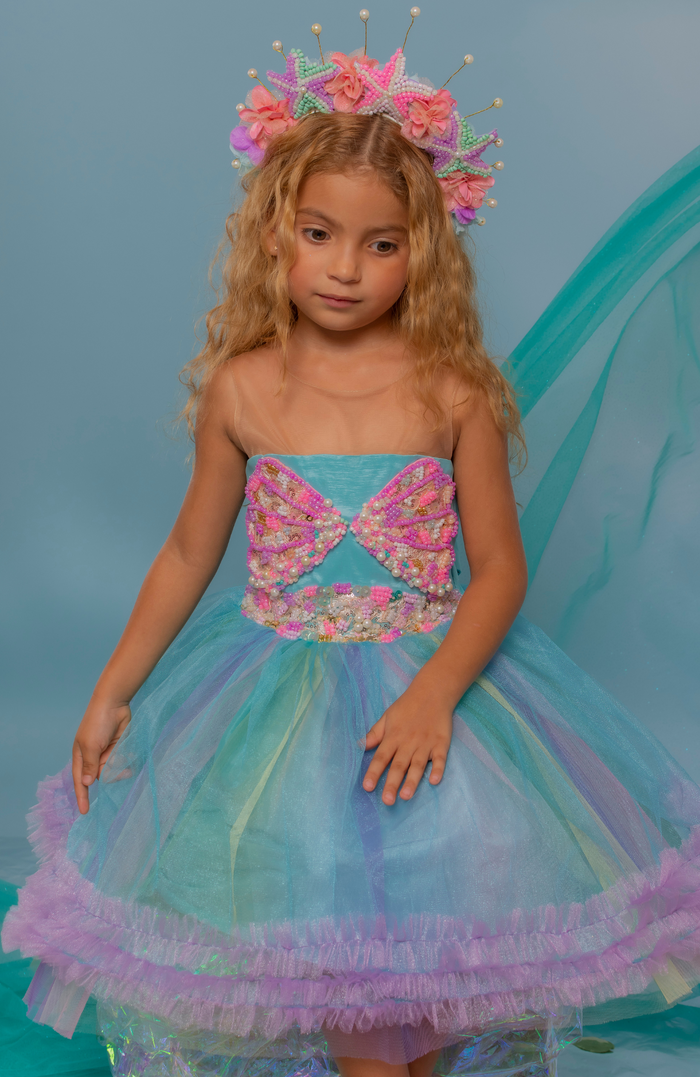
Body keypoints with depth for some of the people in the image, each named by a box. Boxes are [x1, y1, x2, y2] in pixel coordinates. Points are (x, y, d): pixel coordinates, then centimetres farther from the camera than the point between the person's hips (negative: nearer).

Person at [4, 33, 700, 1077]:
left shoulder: (453, 389, -9)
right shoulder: (242, 386, -5)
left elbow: (499, 565, -7)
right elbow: (190, 551, 6)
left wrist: (434, 694, -21)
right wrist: (111, 694, 7)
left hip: (436, 670, 0)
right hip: (279, 685, 1)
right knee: (327, 928, 3)